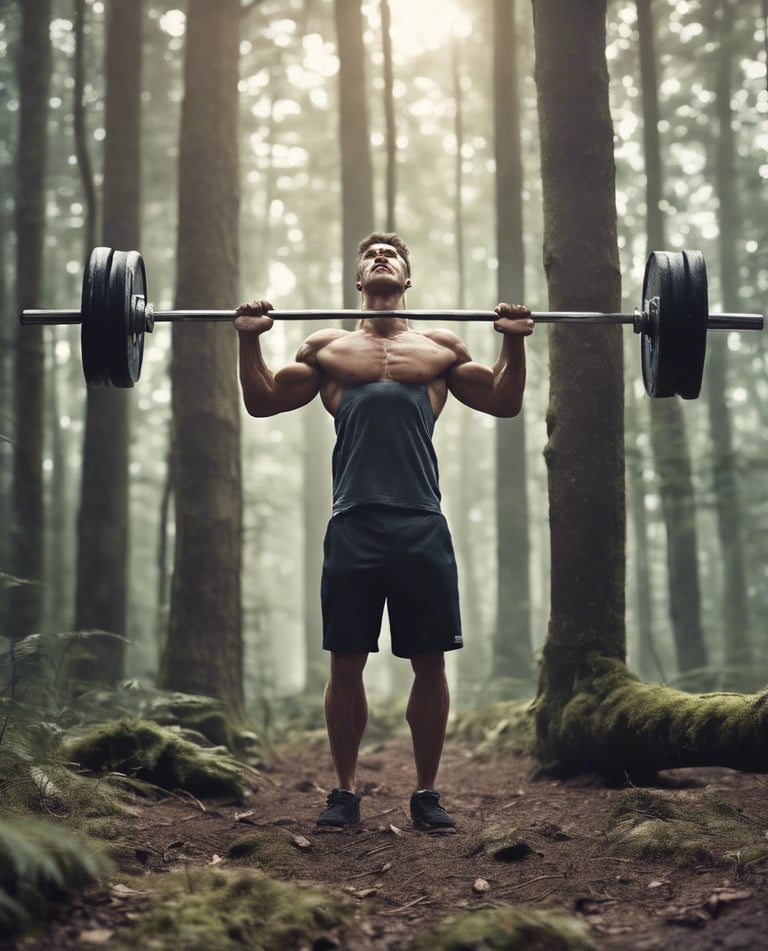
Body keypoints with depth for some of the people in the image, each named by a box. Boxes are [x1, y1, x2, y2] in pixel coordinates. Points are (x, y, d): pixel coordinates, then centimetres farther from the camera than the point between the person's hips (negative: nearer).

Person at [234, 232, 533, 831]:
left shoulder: (441, 347, 16)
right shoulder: (327, 347, 17)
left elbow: (505, 402, 15)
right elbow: (262, 401, 16)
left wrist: (514, 342, 3)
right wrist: (250, 339, 5)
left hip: (421, 525, 0)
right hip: (353, 526, 0)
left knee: (430, 664, 3)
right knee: (346, 665, 3)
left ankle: (427, 792, 14)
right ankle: (345, 791, 14)